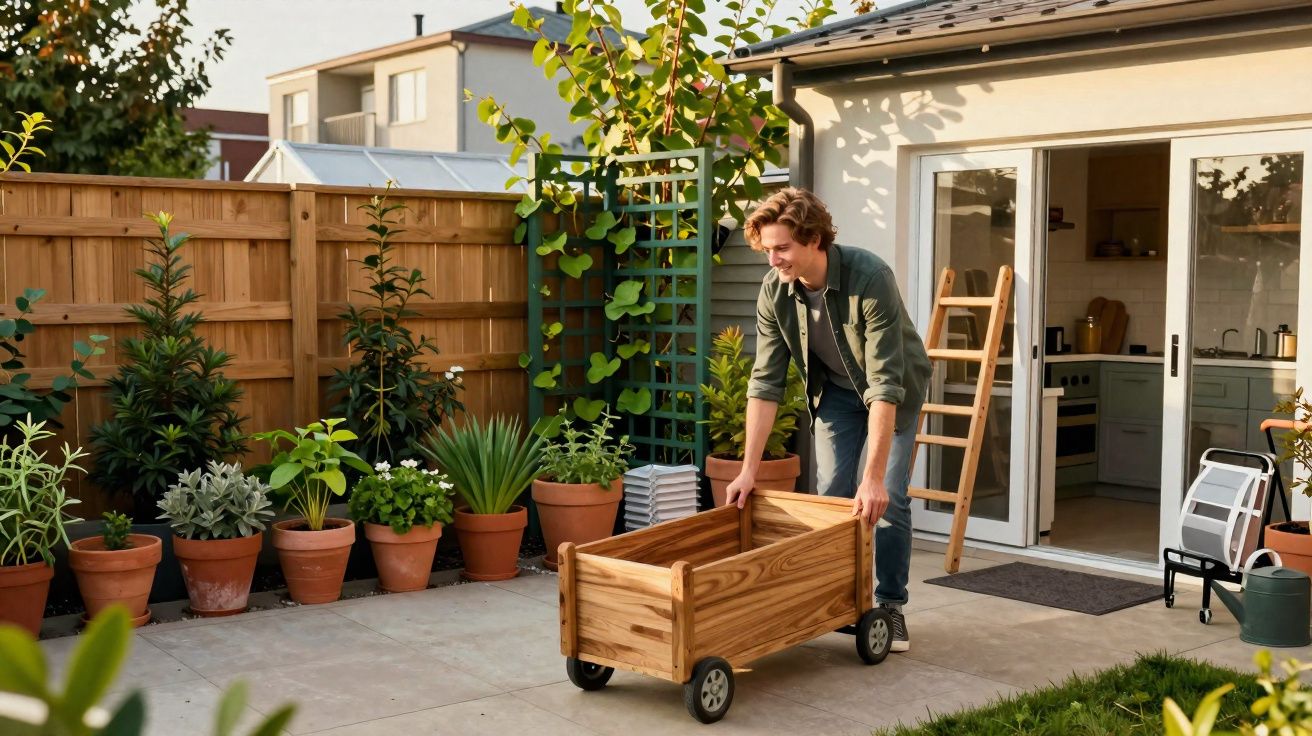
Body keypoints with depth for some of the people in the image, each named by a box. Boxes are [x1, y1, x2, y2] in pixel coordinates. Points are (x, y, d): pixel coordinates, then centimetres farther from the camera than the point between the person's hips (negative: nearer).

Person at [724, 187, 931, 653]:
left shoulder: (870, 278, -37)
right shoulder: (774, 291, -21)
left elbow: (884, 384, -38)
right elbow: (765, 382, -16)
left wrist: (873, 476, -40)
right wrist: (749, 469, -19)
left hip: (894, 389, -4)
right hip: (834, 389, 4)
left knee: (887, 499, -9)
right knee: (831, 495, 1)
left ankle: (891, 606, 6)